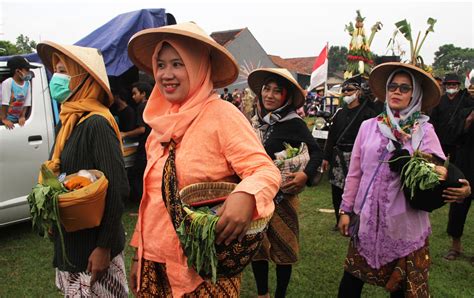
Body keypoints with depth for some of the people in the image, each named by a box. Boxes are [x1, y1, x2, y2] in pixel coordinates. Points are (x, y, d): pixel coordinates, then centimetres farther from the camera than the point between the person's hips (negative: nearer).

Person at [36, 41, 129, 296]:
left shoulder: (96, 124, -20)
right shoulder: (70, 122, 6)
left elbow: (117, 189, -24)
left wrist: (104, 247, -22)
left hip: (93, 246, -8)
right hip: (70, 242, 8)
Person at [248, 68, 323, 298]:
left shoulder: (293, 123, -11)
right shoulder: (257, 120, 4)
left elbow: (316, 152, -11)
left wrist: (305, 174, -27)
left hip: (281, 195, -5)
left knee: (282, 248, 10)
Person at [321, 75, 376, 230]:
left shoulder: (367, 113, -4)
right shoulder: (340, 113, 14)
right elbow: (331, 136, 13)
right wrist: (326, 157, 11)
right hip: (338, 157, 6)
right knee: (336, 191, 10)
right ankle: (339, 221, 26)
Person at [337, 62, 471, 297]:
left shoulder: (424, 131, -3)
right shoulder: (369, 126, 1)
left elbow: (441, 172, -6)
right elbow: (354, 172, 4)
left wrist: (459, 188, -28)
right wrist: (346, 209, 5)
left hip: (405, 221, -1)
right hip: (368, 216, 1)